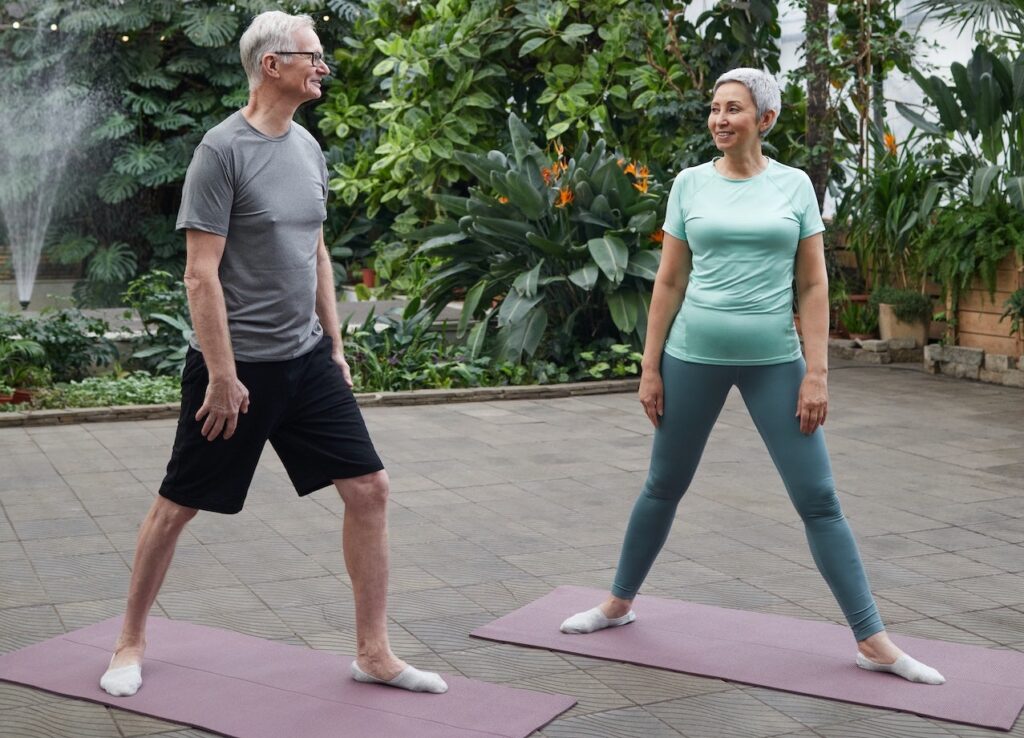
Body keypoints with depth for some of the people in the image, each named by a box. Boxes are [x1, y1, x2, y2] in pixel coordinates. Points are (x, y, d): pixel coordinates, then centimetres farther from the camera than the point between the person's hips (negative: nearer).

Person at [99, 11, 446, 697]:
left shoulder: (308, 147, 9)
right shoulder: (224, 149, -13)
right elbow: (201, 274, -16)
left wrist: (335, 345, 15)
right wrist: (223, 376, -18)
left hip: (307, 361, 7)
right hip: (237, 366, -6)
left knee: (370, 488, 1)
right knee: (178, 505, 6)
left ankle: (374, 653, 11)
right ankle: (133, 641, 26)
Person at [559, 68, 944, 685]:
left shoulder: (795, 185, 1)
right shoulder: (690, 184, 2)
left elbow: (813, 285, 1)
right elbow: (670, 281, 5)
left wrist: (817, 373, -6)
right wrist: (650, 368, 2)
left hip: (774, 362, -1)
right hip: (693, 357, 1)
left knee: (819, 499, -2)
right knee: (663, 487, 12)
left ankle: (873, 641, 5)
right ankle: (620, 603, 32)